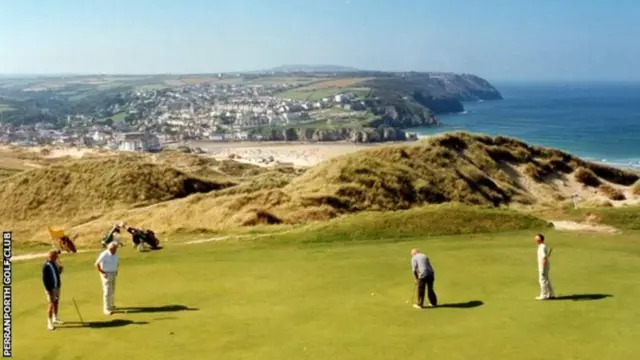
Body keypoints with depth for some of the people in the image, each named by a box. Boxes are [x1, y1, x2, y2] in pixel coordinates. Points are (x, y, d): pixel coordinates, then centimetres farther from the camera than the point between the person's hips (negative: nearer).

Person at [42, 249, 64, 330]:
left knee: (56, 302, 16)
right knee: (51, 304, -6)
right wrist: (48, 290, -19)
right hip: (50, 288, -8)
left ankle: (55, 319, 32)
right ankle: (49, 323, -1)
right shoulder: (46, 266, -18)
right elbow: (44, 279, -18)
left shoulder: (55, 263, 5)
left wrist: (60, 269, -2)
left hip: (57, 286, 8)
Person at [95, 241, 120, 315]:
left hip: (113, 274, 8)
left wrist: (116, 270, 9)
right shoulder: (104, 255, -21)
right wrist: (103, 273, -20)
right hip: (106, 275, -8)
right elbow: (97, 264, -22)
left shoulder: (115, 254, 2)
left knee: (112, 290, 19)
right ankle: (107, 309, -7)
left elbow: (117, 262, 21)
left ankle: (110, 305, 36)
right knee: (107, 291, -10)